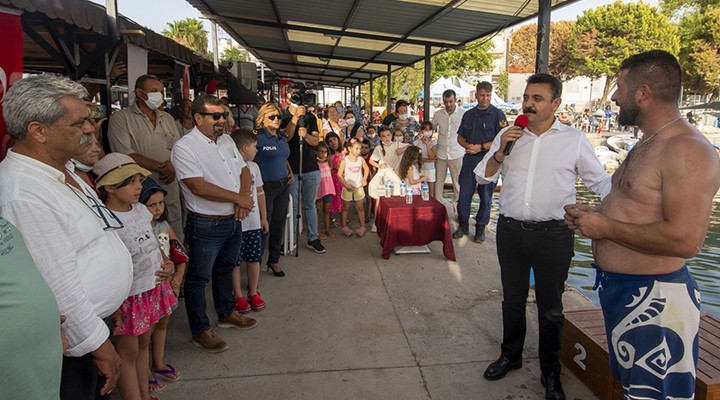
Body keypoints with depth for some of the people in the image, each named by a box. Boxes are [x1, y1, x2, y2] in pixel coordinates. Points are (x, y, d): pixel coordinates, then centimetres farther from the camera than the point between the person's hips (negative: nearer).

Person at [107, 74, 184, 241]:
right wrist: (161, 167, -15)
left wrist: (173, 166, -8)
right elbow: (125, 154, -14)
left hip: (171, 193, 5)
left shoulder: (167, 118, 15)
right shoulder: (120, 118, -4)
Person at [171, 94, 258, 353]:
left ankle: (226, 314, 41)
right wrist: (238, 198, -19)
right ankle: (200, 331, 20)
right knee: (198, 278, 6)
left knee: (226, 269, 23)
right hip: (206, 225, -8)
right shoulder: (185, 147, -16)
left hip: (233, 221, 8)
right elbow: (198, 187, -25)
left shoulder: (227, 141, 8)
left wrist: (243, 198, -10)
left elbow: (243, 170, 10)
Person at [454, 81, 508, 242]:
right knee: (464, 193, 4)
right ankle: (463, 225, 17)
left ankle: (481, 227, 17)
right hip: (469, 158, 4)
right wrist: (467, 145, -5)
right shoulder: (468, 115, 12)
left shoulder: (497, 114, -4)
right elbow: (460, 137, 17)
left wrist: (481, 147, -15)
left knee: (485, 195, 5)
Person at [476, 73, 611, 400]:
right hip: (510, 230, 3)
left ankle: (550, 373, 28)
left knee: (550, 307, 10)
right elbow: (483, 177, 5)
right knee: (512, 299, 17)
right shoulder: (508, 135, 5)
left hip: (553, 235, -2)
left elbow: (600, 182, 4)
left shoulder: (573, 140, -3)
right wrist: (500, 151, -11)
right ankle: (510, 355, 38)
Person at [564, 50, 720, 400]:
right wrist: (592, 215, 6)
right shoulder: (647, 144, 13)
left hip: (653, 298, -10)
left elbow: (685, 240, -30)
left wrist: (605, 227, -21)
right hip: (618, 286, 10)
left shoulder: (686, 150, -21)